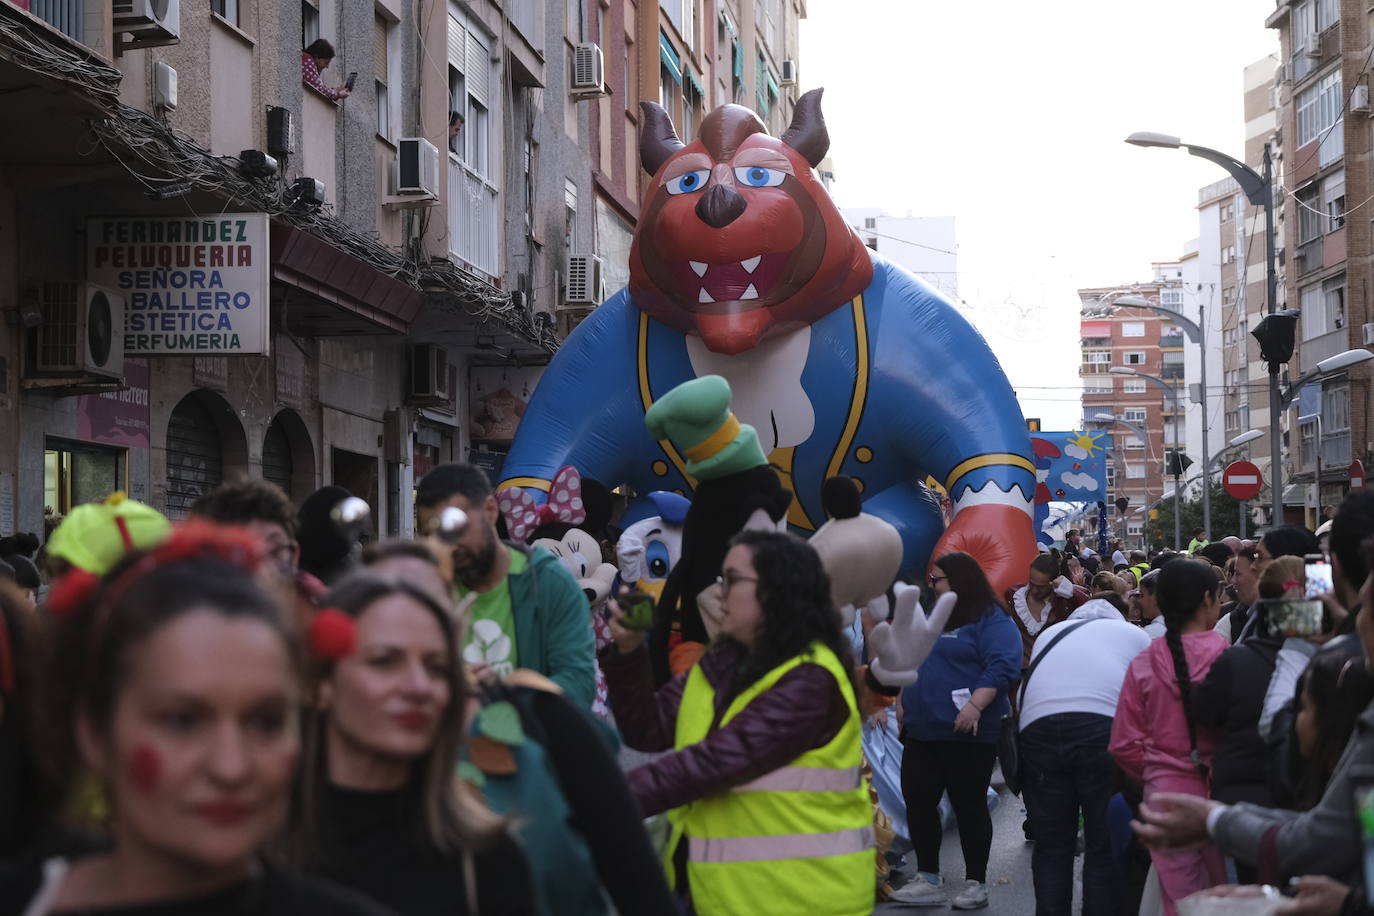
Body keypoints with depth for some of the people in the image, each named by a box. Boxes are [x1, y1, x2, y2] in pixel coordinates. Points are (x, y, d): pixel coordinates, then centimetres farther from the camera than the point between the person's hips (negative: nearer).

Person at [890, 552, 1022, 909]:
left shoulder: (991, 621, -7)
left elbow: (1003, 666, -19)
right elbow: (910, 666, 28)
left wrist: (975, 706, -28)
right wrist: (904, 706, 20)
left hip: (967, 733, -8)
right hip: (921, 732, 8)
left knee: (969, 805, 0)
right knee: (917, 801, 4)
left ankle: (976, 883, 10)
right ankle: (928, 880, 12)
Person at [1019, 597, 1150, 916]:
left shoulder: (1049, 633, 31)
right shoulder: (1135, 635, 24)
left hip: (1037, 726, 2)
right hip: (1105, 729, -2)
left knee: (1051, 845, 11)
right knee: (1104, 846, 8)